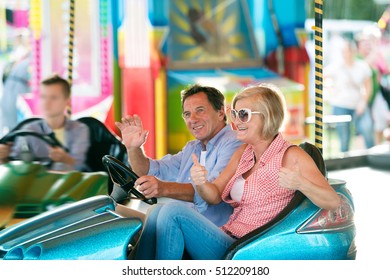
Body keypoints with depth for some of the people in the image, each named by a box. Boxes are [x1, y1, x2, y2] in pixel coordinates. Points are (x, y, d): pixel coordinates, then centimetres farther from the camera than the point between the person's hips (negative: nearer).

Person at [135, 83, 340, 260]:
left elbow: (333, 203, -14)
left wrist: (301, 184, -33)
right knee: (156, 213, -11)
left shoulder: (290, 156, -8)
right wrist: (200, 183, -12)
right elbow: (215, 195, 11)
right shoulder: (243, 153, 16)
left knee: (172, 212, -21)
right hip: (227, 238, 8)